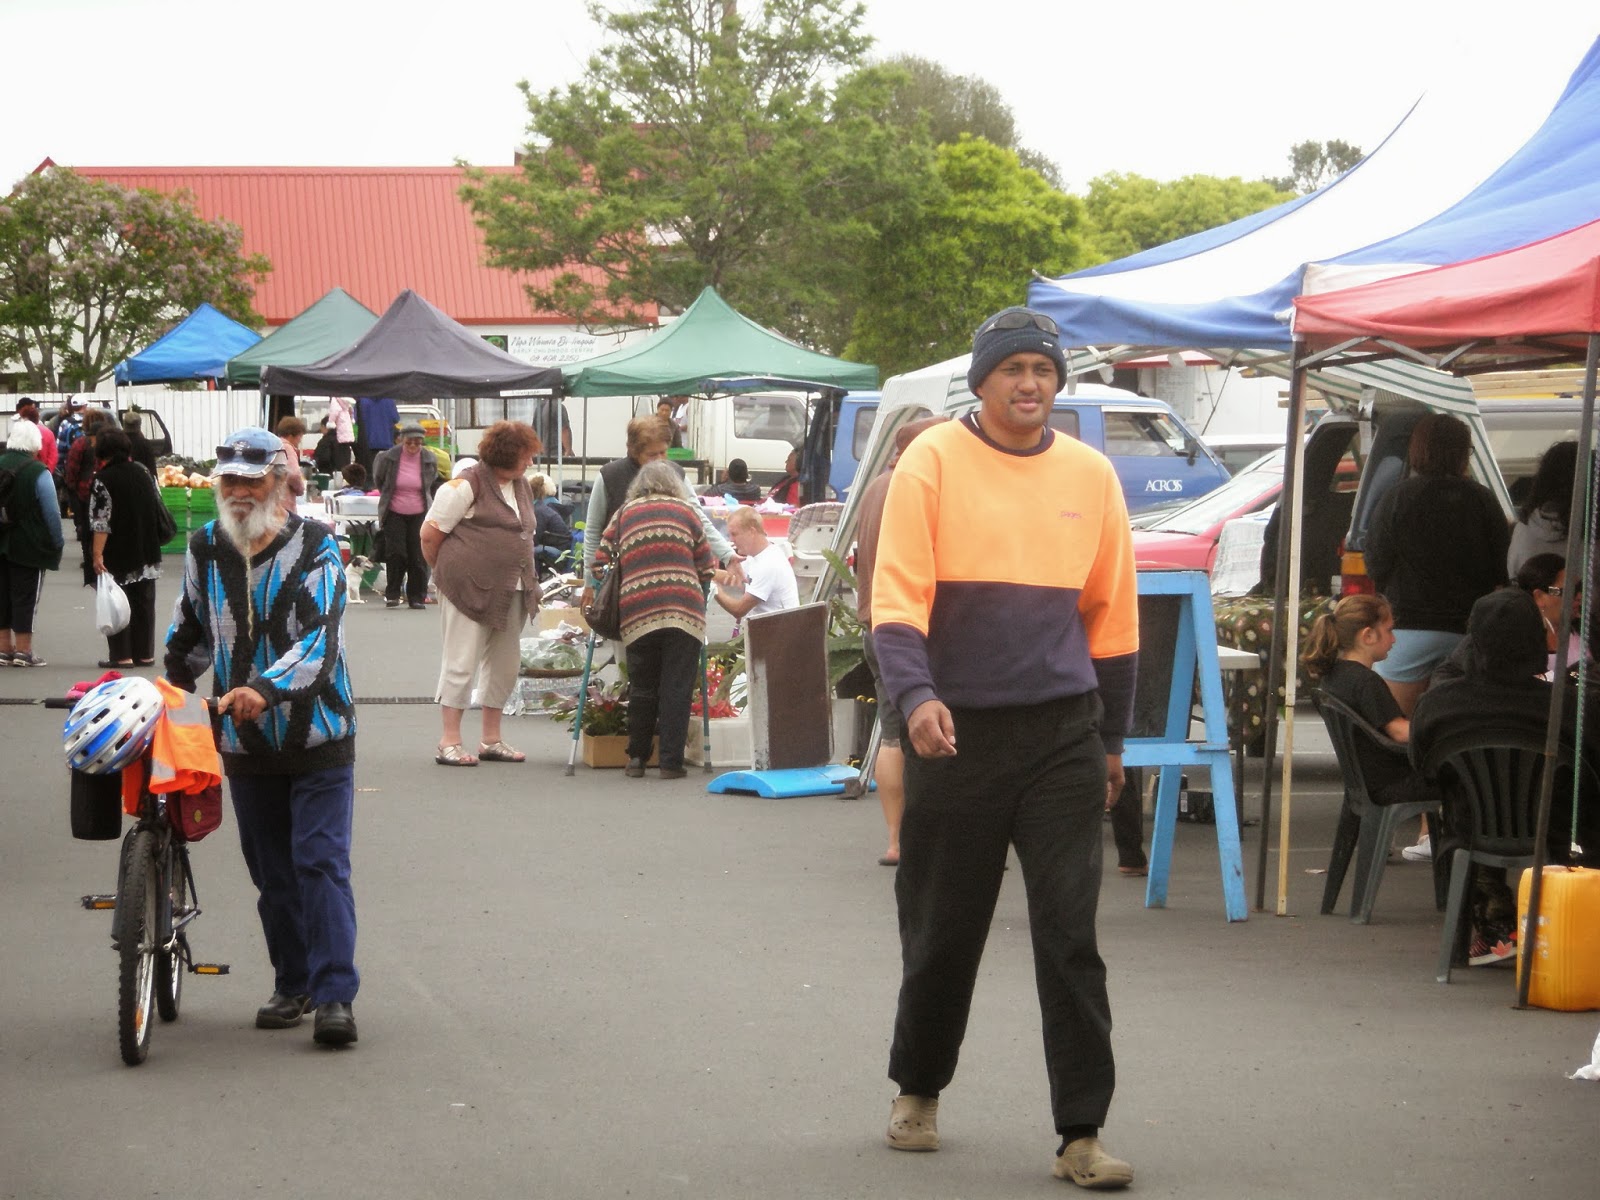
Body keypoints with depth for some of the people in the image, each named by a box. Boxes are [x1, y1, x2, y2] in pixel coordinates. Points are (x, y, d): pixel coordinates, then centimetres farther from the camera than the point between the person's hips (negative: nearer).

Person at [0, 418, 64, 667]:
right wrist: (57, 543, -3)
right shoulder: (38, 472, -15)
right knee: (25, 596, 1)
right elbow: (51, 513, -14)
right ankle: (23, 650, 2)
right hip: (29, 547, -5)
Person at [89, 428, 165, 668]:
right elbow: (158, 510, 14)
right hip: (146, 553, 6)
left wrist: (97, 554, -17)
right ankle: (144, 653, 13)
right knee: (144, 602, 11)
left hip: (117, 555, -6)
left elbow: (101, 522, -18)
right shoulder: (143, 474, 7)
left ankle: (121, 655, -1)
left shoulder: (103, 479, -13)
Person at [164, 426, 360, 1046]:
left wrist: (265, 687, -36)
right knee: (271, 872, 11)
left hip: (318, 735, -5)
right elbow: (191, 631, 24)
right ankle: (292, 984, 23)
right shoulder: (205, 548, 6)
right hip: (246, 741, 5)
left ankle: (334, 994, -11)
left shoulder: (315, 546, -10)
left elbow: (320, 637, -23)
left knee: (320, 862, -10)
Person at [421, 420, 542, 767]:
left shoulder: (521, 487, 13)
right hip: (470, 590, -8)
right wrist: (446, 572, 4)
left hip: (511, 591, 8)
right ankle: (449, 744, 1)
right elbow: (430, 534, -8)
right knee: (461, 663, -4)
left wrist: (525, 578, 15)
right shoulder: (467, 486, -11)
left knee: (505, 665, 12)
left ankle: (491, 740, 22)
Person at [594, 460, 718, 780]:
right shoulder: (686, 511, 13)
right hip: (684, 607, -2)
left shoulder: (624, 514, 17)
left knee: (642, 688, 12)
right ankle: (671, 762, -2)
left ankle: (637, 759, 16)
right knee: (677, 687, 0)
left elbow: (601, 562, 12)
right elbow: (706, 566, 13)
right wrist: (699, 590, 30)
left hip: (637, 612, 2)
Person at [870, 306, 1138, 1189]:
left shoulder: (1090, 476, 7)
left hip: (1062, 735, 2)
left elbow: (1112, 612, 14)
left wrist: (1110, 740, 16)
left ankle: (1080, 1136, -2)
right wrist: (916, 695, -24)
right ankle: (918, 1092, 31)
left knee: (1070, 936, -4)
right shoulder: (933, 463, -3)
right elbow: (897, 594, -9)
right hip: (957, 733, -2)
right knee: (941, 932, 9)